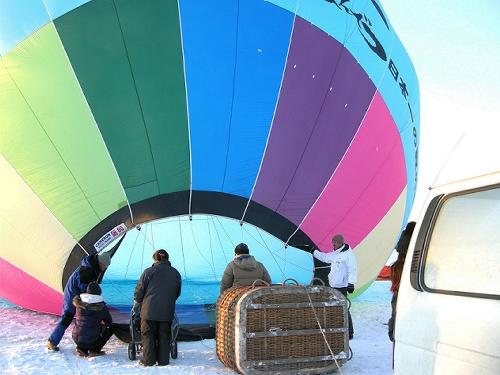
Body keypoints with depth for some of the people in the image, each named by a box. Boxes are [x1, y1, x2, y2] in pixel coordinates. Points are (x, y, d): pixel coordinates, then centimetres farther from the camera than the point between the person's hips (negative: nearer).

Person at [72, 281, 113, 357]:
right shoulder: (102, 307, -9)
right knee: (110, 328, 17)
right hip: (91, 341, -4)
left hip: (77, 339, 5)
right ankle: (94, 350, 7)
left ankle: (82, 349, 15)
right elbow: (109, 321, 7)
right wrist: (101, 323, 30)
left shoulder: (79, 302, -2)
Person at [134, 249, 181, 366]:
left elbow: (139, 290, -2)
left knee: (148, 335, 7)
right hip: (167, 312, 3)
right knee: (164, 336, 11)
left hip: (149, 310, -3)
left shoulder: (149, 271, -7)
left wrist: (137, 300, 17)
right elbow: (177, 293, 16)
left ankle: (148, 360, 9)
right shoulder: (176, 273, 7)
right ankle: (163, 360, 14)